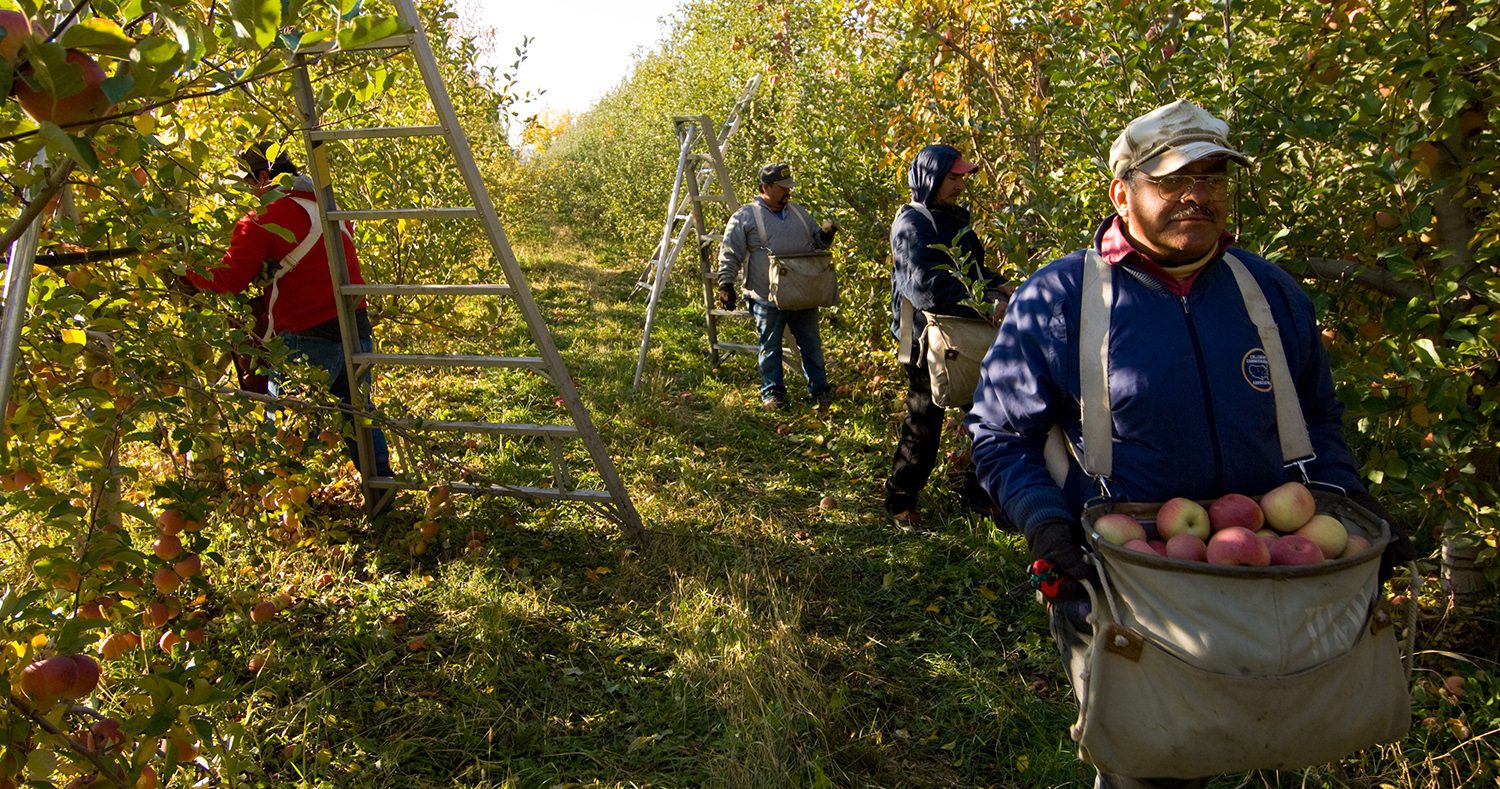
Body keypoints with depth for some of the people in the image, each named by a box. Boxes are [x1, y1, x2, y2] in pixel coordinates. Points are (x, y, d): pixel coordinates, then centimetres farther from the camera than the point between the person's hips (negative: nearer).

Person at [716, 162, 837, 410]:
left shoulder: (798, 212, 12)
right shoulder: (745, 217, -6)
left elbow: (816, 242, 23)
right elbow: (729, 255, -6)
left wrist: (826, 234, 1)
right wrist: (726, 285, -13)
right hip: (767, 299, -5)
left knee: (811, 345, 12)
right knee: (770, 348, 6)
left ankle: (819, 390, 24)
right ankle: (772, 393, 20)